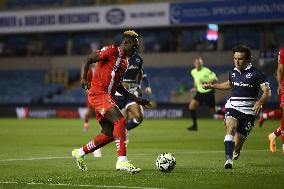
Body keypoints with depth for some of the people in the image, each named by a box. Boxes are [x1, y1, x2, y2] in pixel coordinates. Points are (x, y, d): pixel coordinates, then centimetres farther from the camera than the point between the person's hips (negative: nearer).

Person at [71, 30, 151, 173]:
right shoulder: (111, 51, -7)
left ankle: (80, 153, 27)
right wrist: (84, 78, -22)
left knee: (109, 134, 9)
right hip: (98, 93, -9)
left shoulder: (125, 62, 19)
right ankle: (122, 160, -29)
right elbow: (88, 59, -9)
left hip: (107, 97, 10)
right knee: (120, 121, -24)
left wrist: (136, 99, 21)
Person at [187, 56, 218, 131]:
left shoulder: (206, 71, -17)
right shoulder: (193, 72, 3)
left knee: (213, 111, 3)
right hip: (200, 92, 5)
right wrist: (195, 87, 11)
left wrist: (207, 83, -26)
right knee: (191, 106, -13)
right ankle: (194, 125, -8)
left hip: (208, 92, -5)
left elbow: (215, 79, -13)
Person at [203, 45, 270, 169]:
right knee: (231, 127, -27)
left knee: (239, 140, 0)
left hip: (248, 110, -3)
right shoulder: (233, 72, 10)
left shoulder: (256, 73, -7)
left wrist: (259, 102, -29)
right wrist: (211, 86, 30)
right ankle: (228, 159, -39)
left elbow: (267, 91, -10)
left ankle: (235, 153, 37)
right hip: (232, 107, 3)